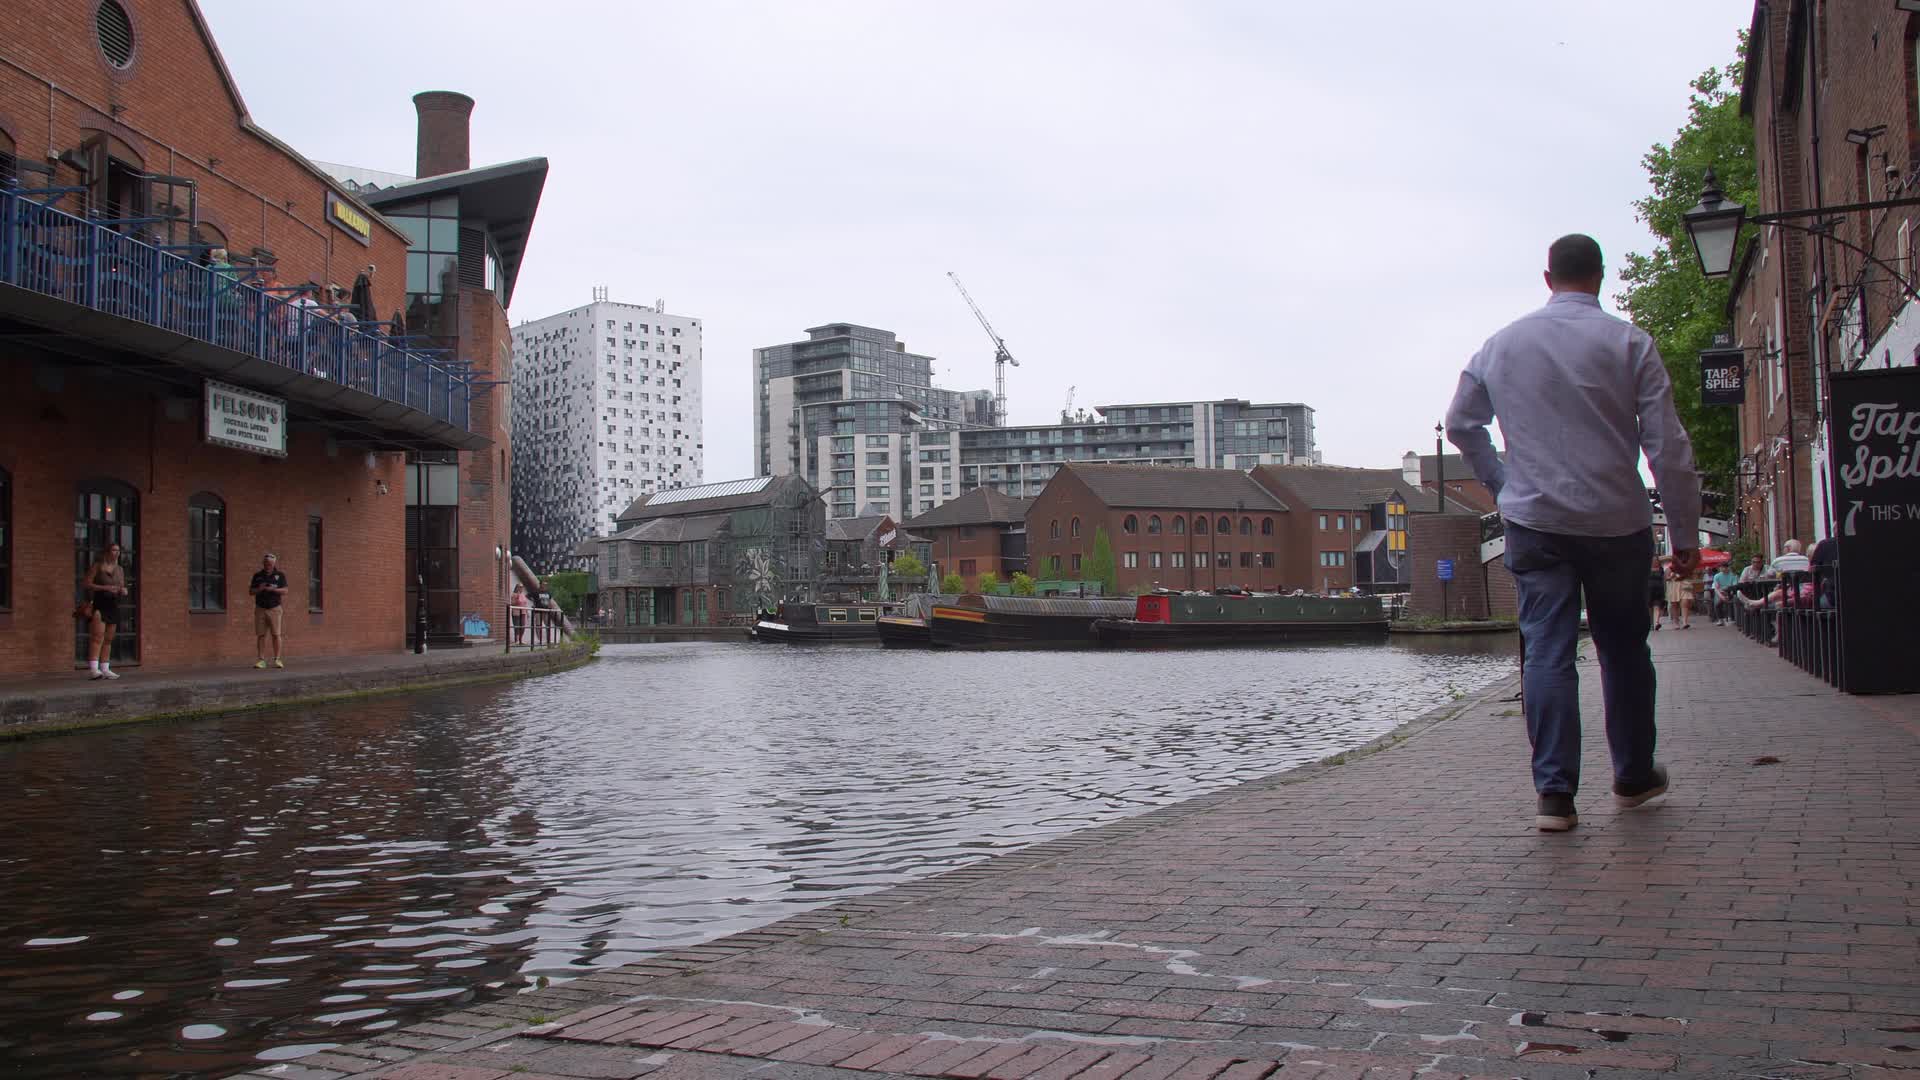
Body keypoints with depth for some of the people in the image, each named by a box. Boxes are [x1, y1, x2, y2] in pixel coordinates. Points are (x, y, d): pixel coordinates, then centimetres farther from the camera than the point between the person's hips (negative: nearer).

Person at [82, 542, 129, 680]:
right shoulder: (97, 566, -1)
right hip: (98, 605, -6)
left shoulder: (120, 569, 16)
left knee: (108, 639, 7)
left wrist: (124, 591, 0)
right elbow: (85, 584, -6)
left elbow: (123, 588, 24)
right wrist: (104, 588, -16)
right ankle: (93, 669, -25)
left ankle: (105, 669, 10)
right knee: (97, 637, -17)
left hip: (113, 606, 6)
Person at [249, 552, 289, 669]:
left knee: (276, 635, -4)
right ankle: (261, 660, -1)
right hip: (260, 608, 2)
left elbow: (285, 591, -5)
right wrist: (259, 589, -12)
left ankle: (277, 660, 0)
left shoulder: (280, 575, 4)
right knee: (260, 635, -2)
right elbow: (251, 591, 9)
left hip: (274, 608, -2)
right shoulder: (257, 575, 10)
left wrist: (272, 589, -20)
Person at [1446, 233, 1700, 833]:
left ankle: (1554, 791, -11)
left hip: (1533, 521, 1)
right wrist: (1685, 533, 0)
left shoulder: (1501, 345, 6)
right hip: (1616, 523, -1)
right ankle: (1634, 775, 28)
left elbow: (1460, 424, 18)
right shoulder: (1628, 343, -3)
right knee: (1624, 648, 14)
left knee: (1547, 652, -2)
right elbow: (1669, 445, -6)